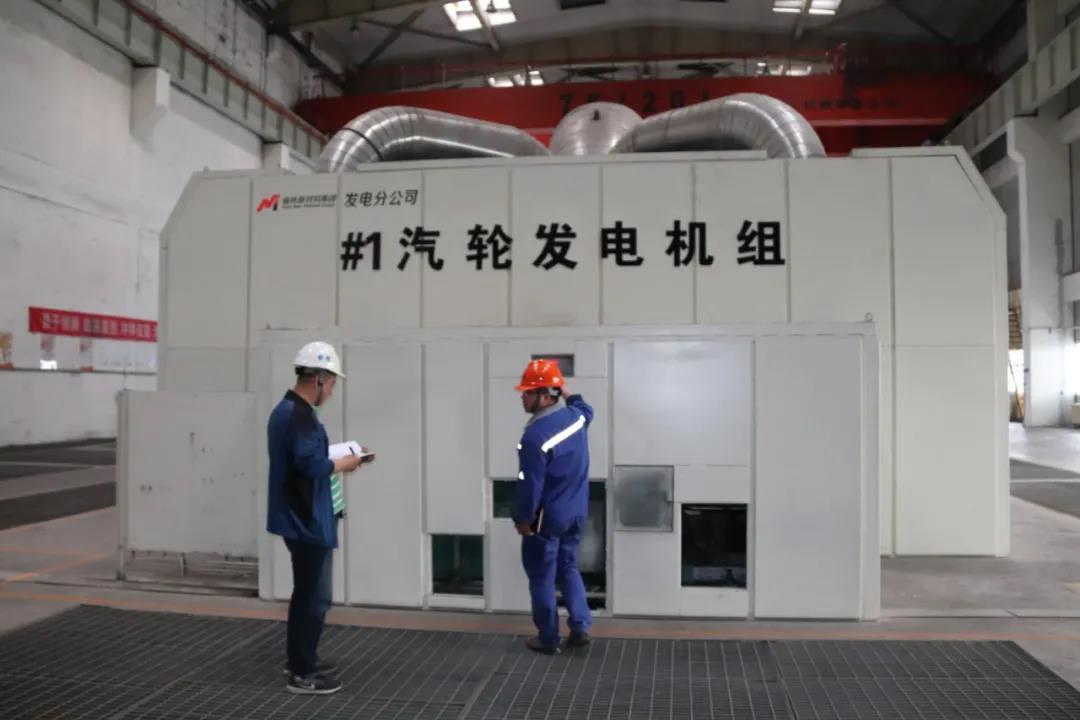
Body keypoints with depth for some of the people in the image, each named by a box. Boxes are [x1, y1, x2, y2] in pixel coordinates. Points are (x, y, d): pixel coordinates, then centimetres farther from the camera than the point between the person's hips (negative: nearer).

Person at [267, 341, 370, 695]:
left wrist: (338, 455, 9)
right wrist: (344, 464, -12)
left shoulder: (285, 409, 12)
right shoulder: (300, 415, -21)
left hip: (297, 519, 11)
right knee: (315, 598, 0)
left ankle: (299, 661, 32)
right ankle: (303, 675, 9)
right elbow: (312, 465, -28)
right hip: (308, 523, -11)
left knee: (305, 593, 20)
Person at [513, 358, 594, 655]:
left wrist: (523, 519, -9)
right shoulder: (575, 416, -3)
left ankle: (548, 639, 19)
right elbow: (586, 409, 25)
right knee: (568, 569, 22)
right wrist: (568, 394, 23)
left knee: (542, 579, 8)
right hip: (575, 514, 7)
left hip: (546, 519, -7)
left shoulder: (535, 436, -26)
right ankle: (581, 627, 20)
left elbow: (530, 484, -21)